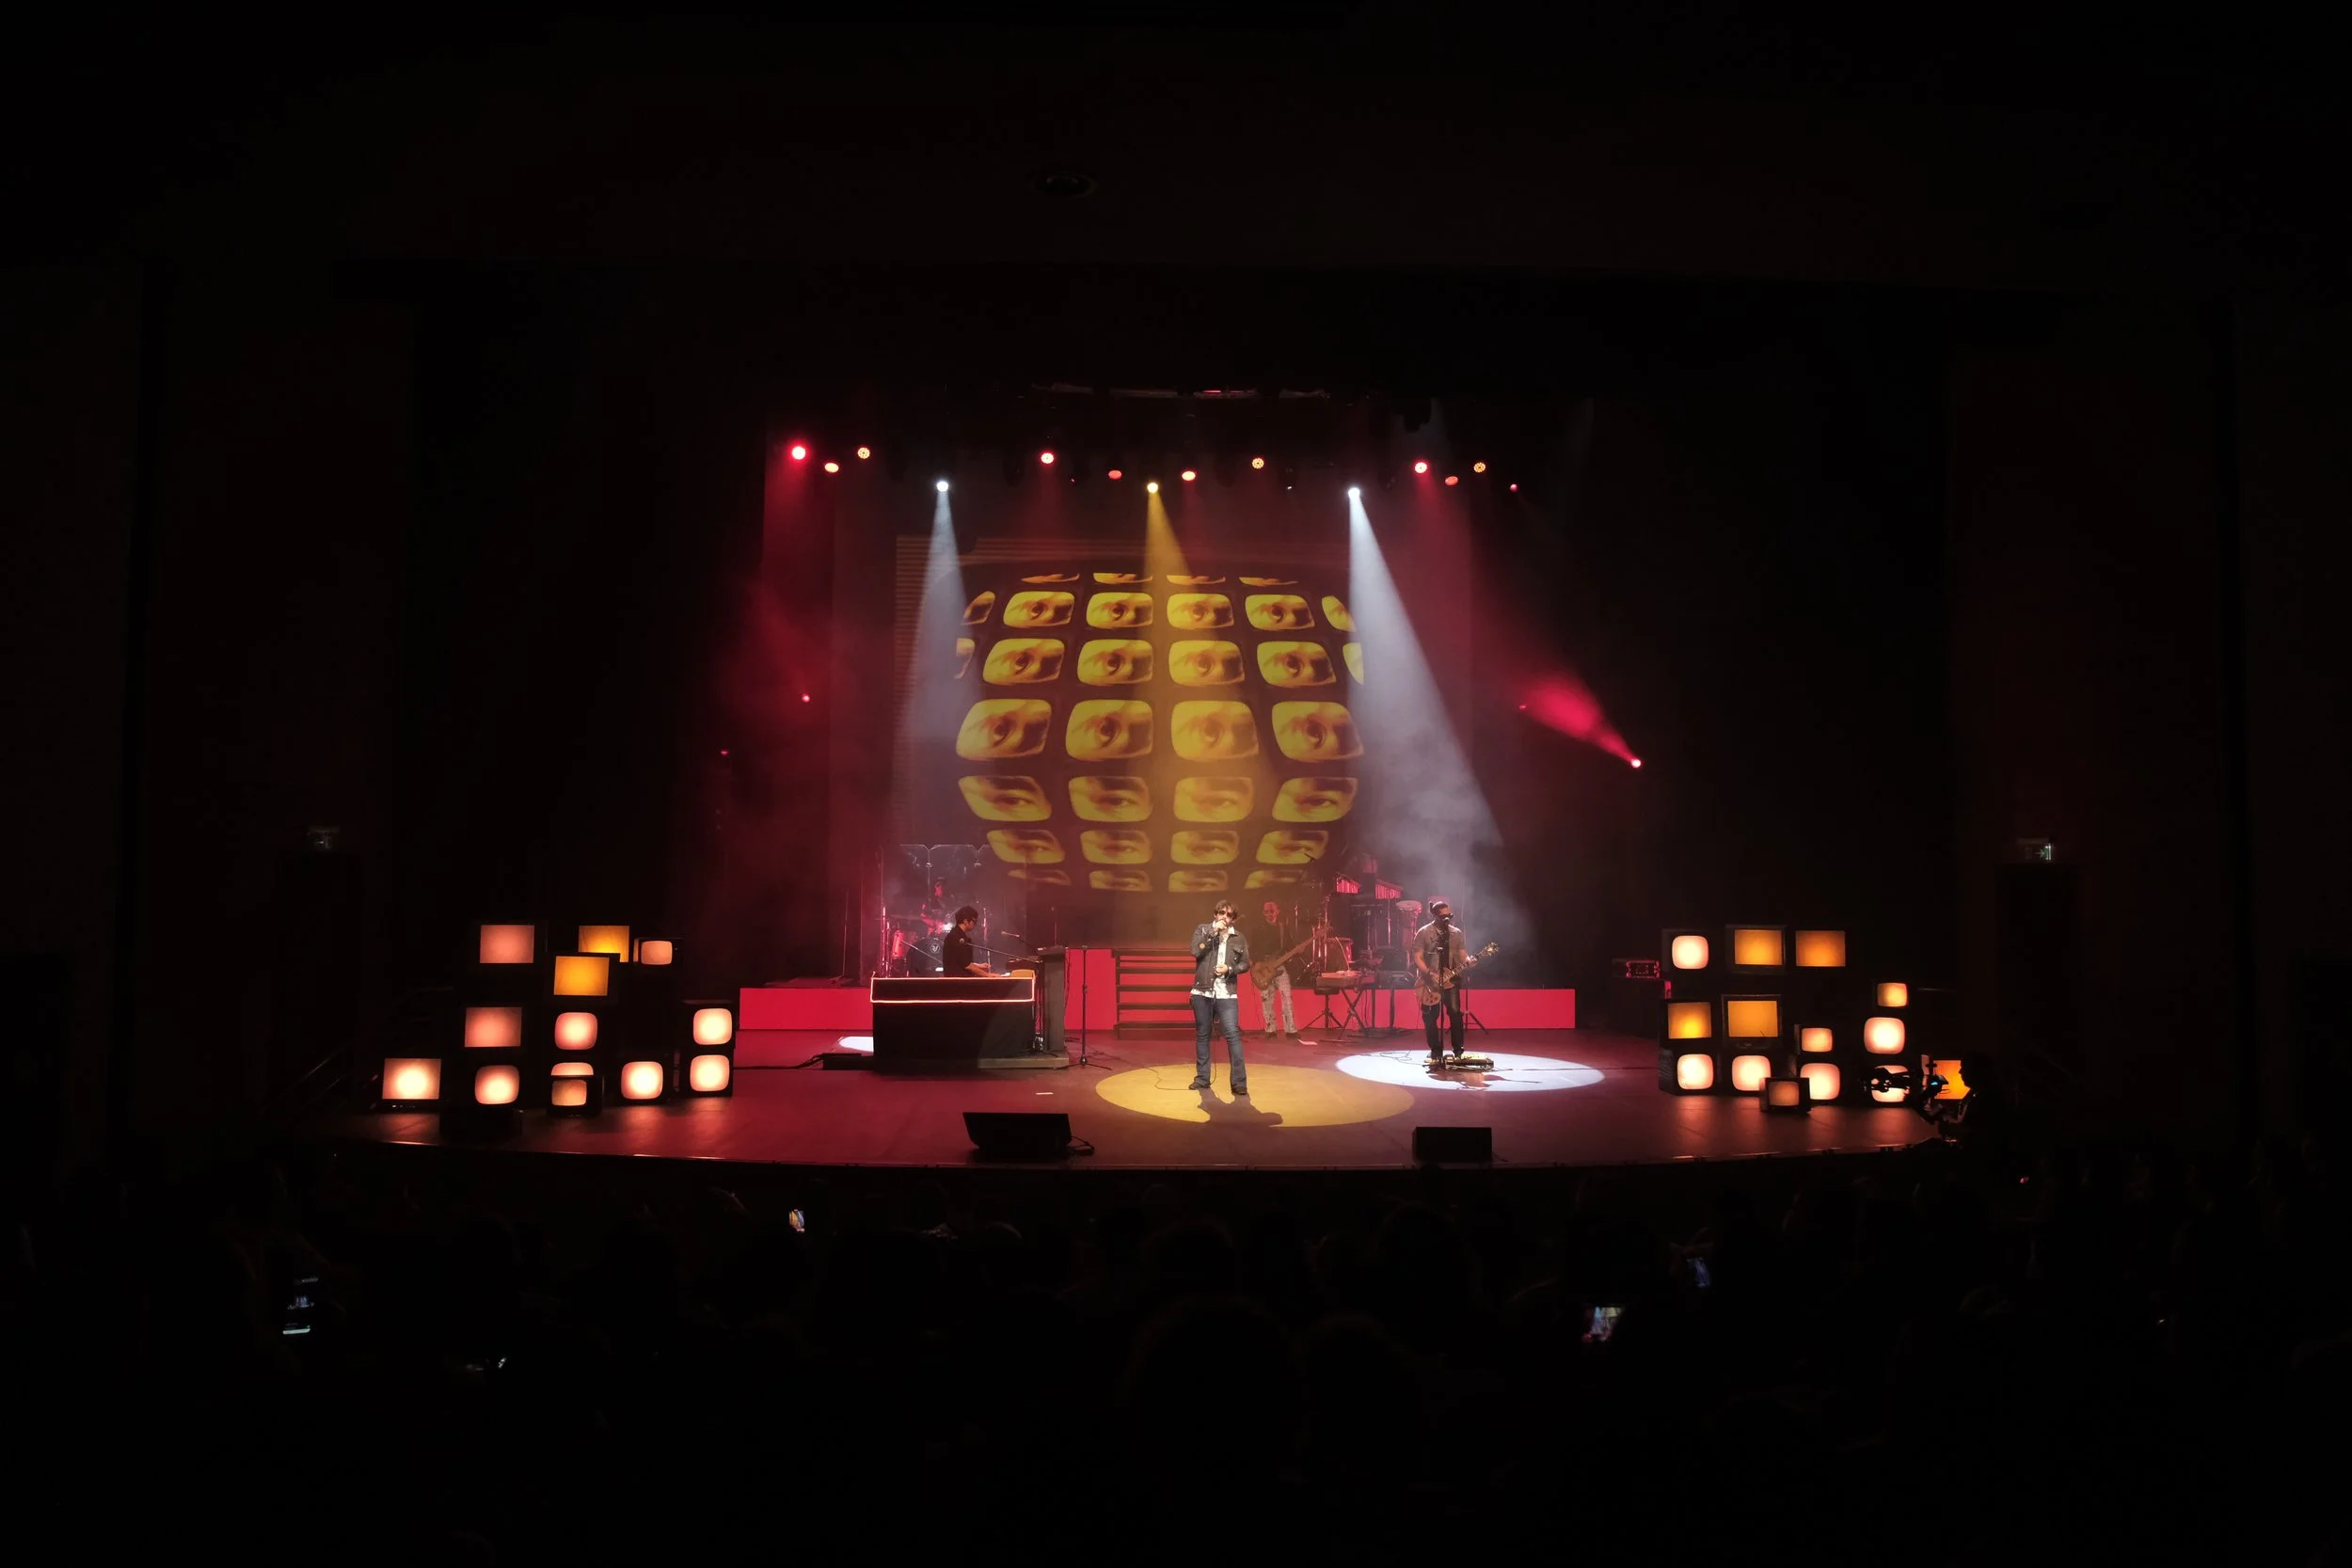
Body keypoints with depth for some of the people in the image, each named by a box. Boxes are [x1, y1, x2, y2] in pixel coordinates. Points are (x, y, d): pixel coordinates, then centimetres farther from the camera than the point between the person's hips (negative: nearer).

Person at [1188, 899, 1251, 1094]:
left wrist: (1229, 969, -11)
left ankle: (1240, 1081, -8)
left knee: (1233, 1035, -9)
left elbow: (1245, 963, 7)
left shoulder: (1239, 937, 5)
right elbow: (1196, 952, -13)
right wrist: (1214, 932, -16)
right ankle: (1202, 1078, 19)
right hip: (1202, 992, 1)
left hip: (1227, 994, -1)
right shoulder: (1202, 929, 3)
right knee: (1202, 1035, 9)